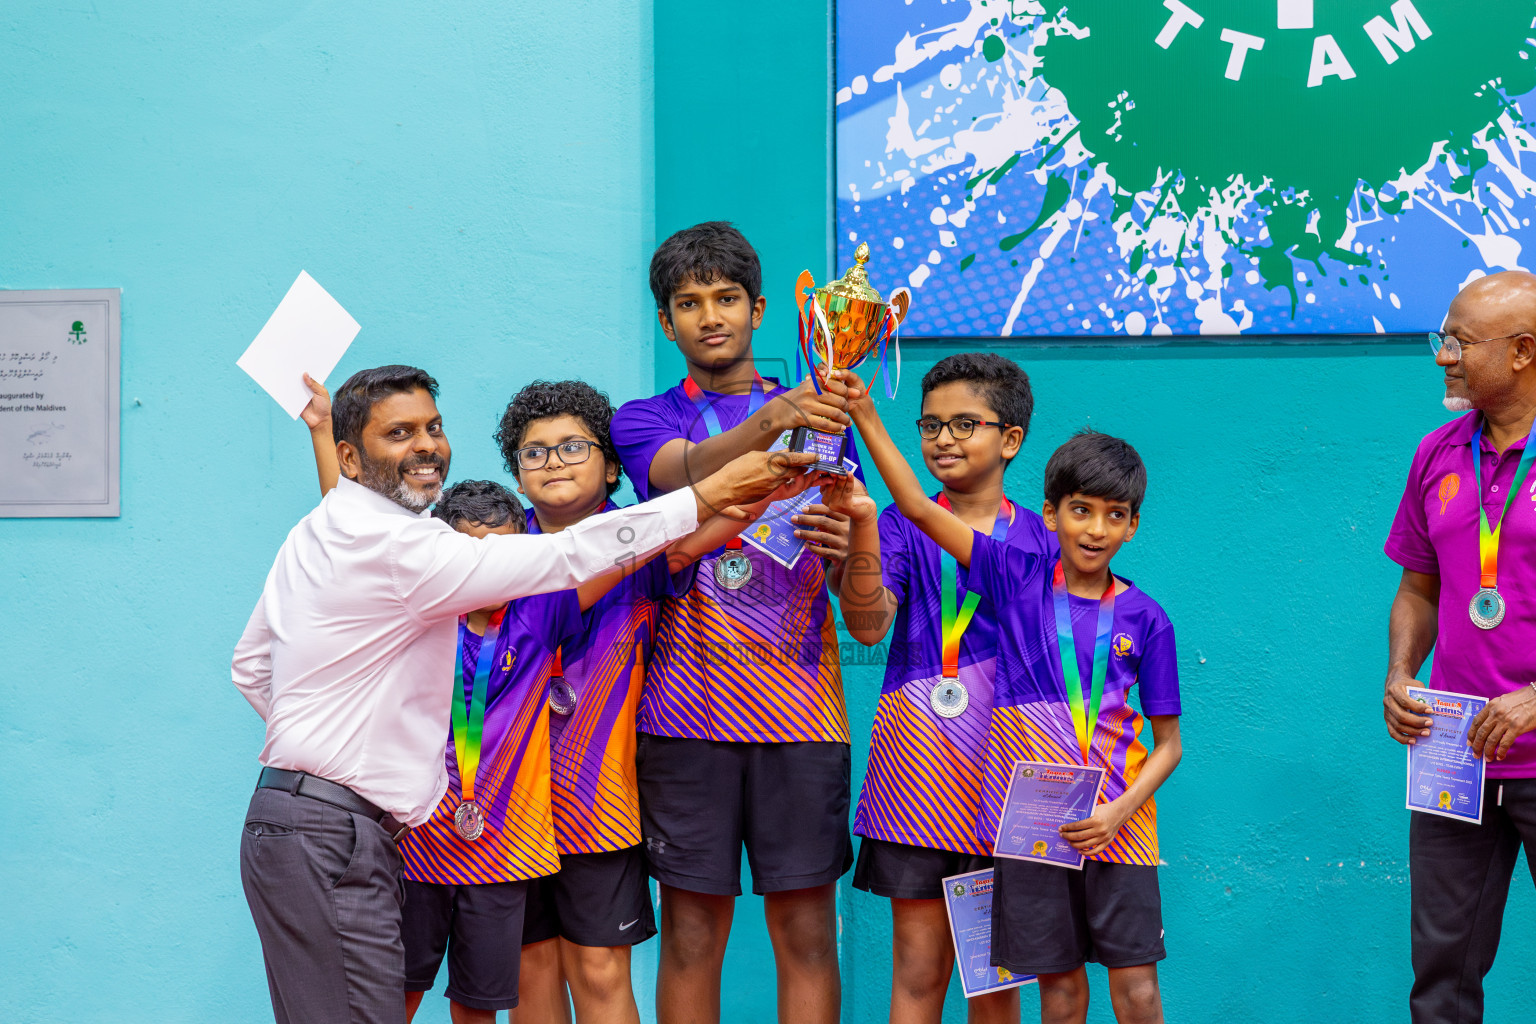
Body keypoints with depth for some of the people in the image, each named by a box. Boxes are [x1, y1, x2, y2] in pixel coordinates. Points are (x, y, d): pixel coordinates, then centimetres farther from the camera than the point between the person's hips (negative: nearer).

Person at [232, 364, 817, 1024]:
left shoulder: (313, 535, 17)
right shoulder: (397, 544, -16)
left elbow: (249, 663, 25)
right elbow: (564, 560, -19)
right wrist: (714, 492, -17)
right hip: (330, 839, -11)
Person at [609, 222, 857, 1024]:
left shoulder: (818, 418, 13)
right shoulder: (645, 421, 9)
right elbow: (688, 472, -16)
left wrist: (843, 547, -20)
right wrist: (770, 420, -37)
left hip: (799, 708, 1)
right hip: (687, 711, -1)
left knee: (807, 934, 0)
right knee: (691, 937, 2)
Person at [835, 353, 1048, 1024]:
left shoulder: (1040, 539, 6)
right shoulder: (904, 527, 1)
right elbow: (868, 624, -15)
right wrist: (860, 535, -33)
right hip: (920, 762, -1)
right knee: (918, 968, 3)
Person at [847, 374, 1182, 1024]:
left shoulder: (1143, 619, 0)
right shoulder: (1018, 577, 2)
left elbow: (1167, 744, 3)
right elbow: (919, 509, -4)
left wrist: (1119, 812, -13)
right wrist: (867, 418, -12)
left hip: (1116, 822, 0)